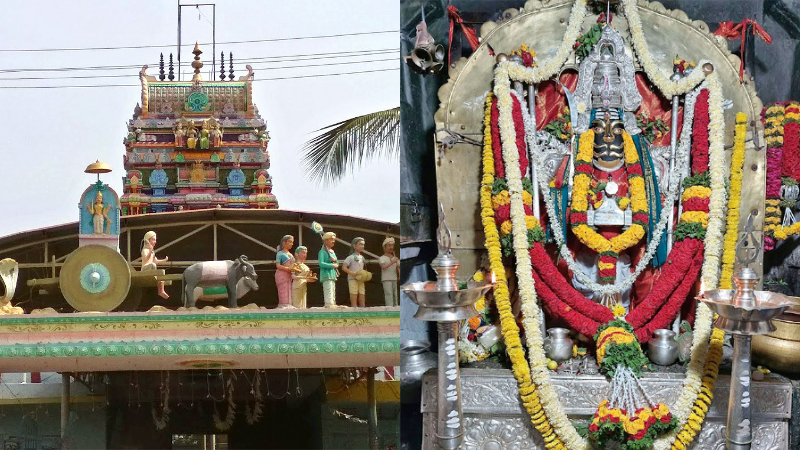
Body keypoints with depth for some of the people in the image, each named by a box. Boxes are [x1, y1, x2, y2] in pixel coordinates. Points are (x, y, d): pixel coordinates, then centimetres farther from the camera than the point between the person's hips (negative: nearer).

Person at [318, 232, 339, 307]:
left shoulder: (332, 252, 21)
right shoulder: (322, 251, -6)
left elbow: (337, 263, 20)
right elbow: (321, 264, -18)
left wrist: (335, 260, -2)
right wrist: (332, 265, -13)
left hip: (333, 276, 9)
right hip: (326, 275, -9)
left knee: (333, 296, 8)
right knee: (329, 295, -16)